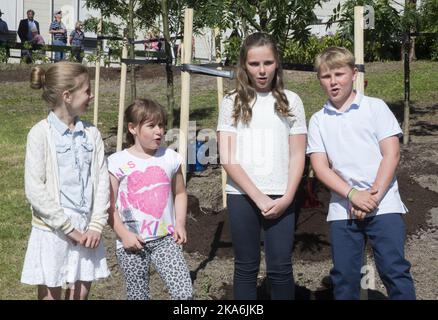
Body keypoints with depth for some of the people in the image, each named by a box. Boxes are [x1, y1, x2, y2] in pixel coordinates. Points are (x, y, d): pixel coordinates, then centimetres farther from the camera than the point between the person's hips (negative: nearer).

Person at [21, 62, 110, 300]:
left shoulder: (91, 133, 4)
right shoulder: (41, 133, -10)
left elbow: (102, 180, 2)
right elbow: (35, 189, -15)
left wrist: (96, 225, -8)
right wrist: (69, 228, -14)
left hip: (86, 231, 4)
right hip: (52, 232, -4)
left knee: (81, 293, 12)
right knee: (51, 295, 8)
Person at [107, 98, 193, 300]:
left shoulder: (170, 158, 4)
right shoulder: (117, 162, -6)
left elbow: (179, 193, 15)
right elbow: (109, 206, -5)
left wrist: (180, 224, 2)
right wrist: (124, 234, -14)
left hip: (166, 239, 2)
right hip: (132, 242, -2)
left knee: (184, 292, -9)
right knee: (138, 295, 9)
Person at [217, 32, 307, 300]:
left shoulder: (290, 101, 6)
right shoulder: (232, 103, 3)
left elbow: (297, 156, 5)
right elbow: (228, 159, -3)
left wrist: (287, 197, -8)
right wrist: (258, 197, -11)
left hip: (280, 198, 0)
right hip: (242, 196, 0)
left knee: (280, 267, 0)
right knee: (246, 267, 8)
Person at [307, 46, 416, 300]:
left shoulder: (375, 107, 4)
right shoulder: (318, 120, 9)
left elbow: (391, 154, -2)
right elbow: (320, 166, 0)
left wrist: (373, 196, -12)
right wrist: (353, 195, -14)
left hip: (384, 206, -2)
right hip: (342, 210, 2)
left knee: (395, 271, -4)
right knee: (344, 276, 7)